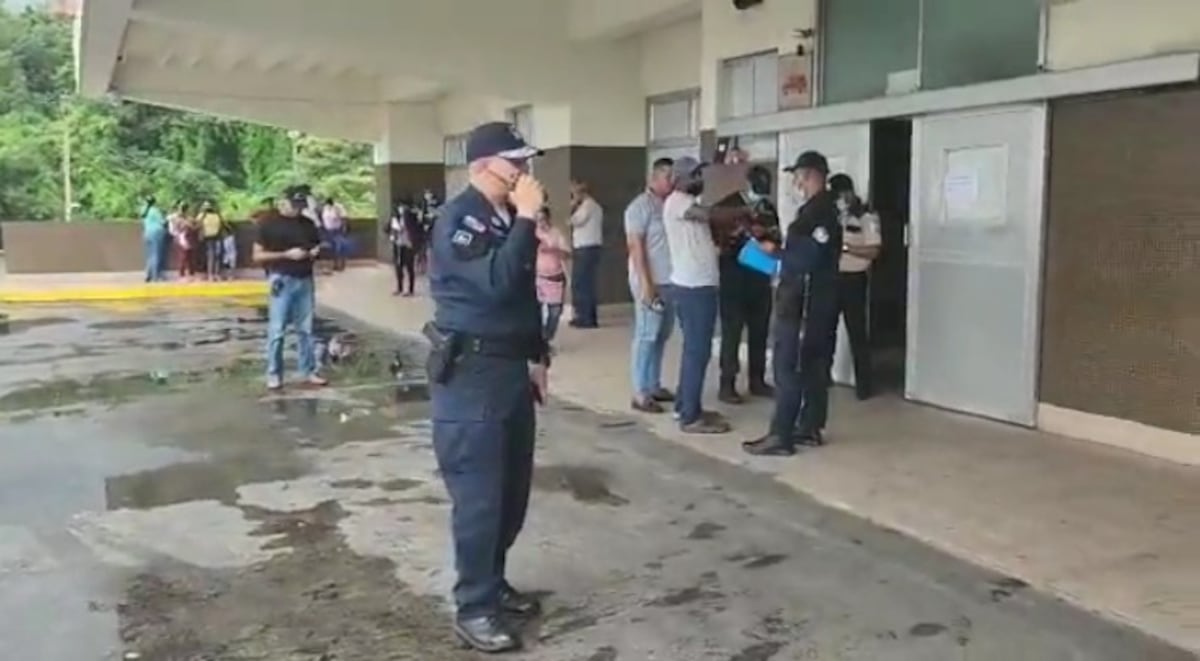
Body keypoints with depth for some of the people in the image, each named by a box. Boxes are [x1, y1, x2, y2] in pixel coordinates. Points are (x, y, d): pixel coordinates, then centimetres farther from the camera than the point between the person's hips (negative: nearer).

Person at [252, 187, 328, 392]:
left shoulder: (307, 223, 10)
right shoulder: (268, 223, -4)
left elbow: (316, 245, 23)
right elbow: (257, 256, -7)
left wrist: (316, 252, -2)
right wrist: (287, 254, -17)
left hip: (305, 280, 5)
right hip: (282, 281, -5)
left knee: (305, 330, 9)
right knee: (276, 331, -1)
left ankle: (308, 372, 16)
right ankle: (274, 375, 8)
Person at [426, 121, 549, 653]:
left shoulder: (507, 218, 13)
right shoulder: (459, 219, -14)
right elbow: (496, 283, -29)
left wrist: (537, 356, 22)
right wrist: (527, 218, -22)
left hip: (511, 368, 9)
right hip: (470, 374, -9)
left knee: (512, 489, 15)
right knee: (479, 496, -2)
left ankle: (493, 583, 32)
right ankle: (474, 608, 11)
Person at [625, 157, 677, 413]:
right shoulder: (641, 206, -8)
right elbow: (635, 246, -13)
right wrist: (646, 284, -19)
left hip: (670, 282, 7)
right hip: (651, 282, -7)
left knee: (661, 336, 11)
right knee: (646, 337, -4)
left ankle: (654, 386, 21)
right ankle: (640, 394, 0)